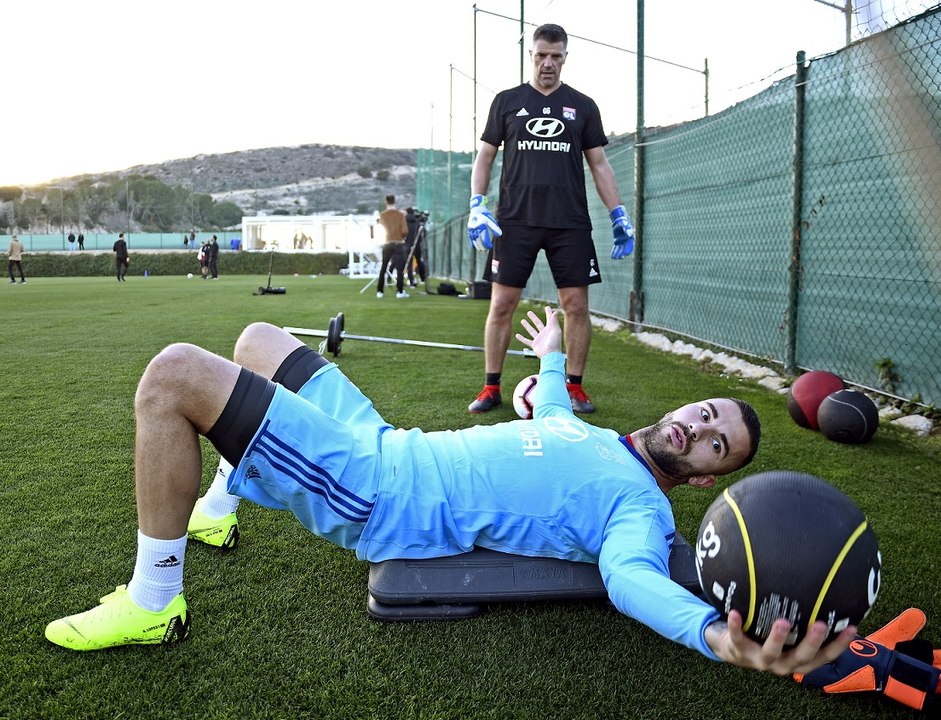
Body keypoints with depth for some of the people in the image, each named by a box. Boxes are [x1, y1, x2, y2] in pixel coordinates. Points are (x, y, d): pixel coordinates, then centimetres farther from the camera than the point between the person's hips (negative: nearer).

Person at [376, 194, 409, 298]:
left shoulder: (382, 215, 2)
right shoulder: (400, 214, -5)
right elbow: (405, 231, -10)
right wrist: (402, 237, 8)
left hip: (387, 244, 3)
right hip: (398, 243, -3)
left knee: (383, 269, 10)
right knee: (400, 268, -2)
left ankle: (380, 291, 10)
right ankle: (400, 291, -9)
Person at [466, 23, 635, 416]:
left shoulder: (582, 106, 11)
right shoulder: (507, 101, 10)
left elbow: (599, 165, 12)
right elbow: (485, 156, 11)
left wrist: (619, 216, 3)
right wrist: (476, 205, -3)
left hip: (570, 222, 1)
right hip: (515, 221, 0)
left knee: (576, 305, -1)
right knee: (501, 304, -2)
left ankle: (574, 386, 13)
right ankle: (491, 387, 10)